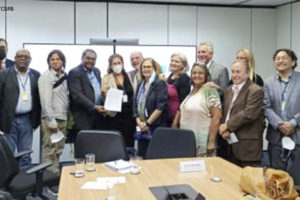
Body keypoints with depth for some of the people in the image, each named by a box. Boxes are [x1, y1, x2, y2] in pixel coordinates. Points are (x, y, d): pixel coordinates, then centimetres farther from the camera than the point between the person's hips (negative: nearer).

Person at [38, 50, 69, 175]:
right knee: (50, 151, -3)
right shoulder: (46, 76, -8)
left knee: (59, 150, 11)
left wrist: (68, 117, 9)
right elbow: (45, 100, -14)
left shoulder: (64, 76, 11)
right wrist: (51, 121, -17)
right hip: (51, 119, -6)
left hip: (63, 118, 6)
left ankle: (56, 173, 21)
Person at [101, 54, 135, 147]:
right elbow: (104, 96, 7)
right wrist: (104, 93, -16)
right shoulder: (106, 79, 3)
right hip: (114, 116, -2)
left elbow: (135, 94, 16)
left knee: (129, 143, 5)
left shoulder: (129, 77, 11)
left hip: (129, 115, 3)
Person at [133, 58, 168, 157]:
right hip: (142, 128, 6)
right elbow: (135, 105, 12)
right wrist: (139, 122, -3)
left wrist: (147, 123, -13)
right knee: (141, 157, 7)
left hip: (156, 127, -6)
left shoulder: (160, 83, -5)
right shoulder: (140, 85, 14)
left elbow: (160, 106, -14)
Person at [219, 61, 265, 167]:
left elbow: (248, 113, -22)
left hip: (248, 145, -8)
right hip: (230, 143, 8)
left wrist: (228, 125, -16)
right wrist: (224, 129, -3)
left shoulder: (255, 91, -12)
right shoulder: (229, 90, 15)